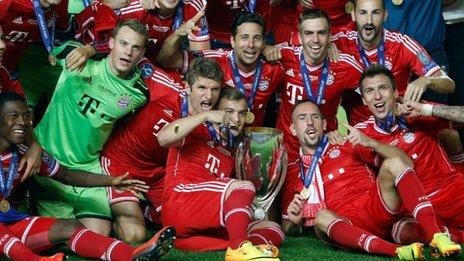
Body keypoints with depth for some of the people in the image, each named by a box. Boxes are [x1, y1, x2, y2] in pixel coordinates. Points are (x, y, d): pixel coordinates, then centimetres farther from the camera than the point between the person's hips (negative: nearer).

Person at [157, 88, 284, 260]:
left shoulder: (231, 154, 27)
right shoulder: (197, 132, 6)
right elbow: (163, 138, -16)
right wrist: (205, 115, -16)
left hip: (210, 227, 7)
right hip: (179, 205, -7)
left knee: (273, 230, -6)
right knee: (244, 187, -25)